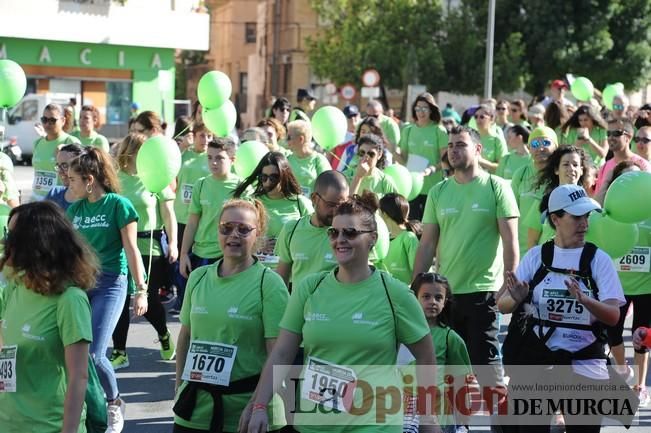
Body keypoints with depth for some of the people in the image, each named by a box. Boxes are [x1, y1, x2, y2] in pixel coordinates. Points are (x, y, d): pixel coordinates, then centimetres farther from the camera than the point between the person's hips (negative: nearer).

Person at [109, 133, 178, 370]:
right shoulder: (116, 179, 3)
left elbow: (168, 214, -1)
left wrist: (173, 243, -8)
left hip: (149, 246, -2)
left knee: (149, 299, 2)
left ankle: (164, 335, 33)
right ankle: (119, 352, 11)